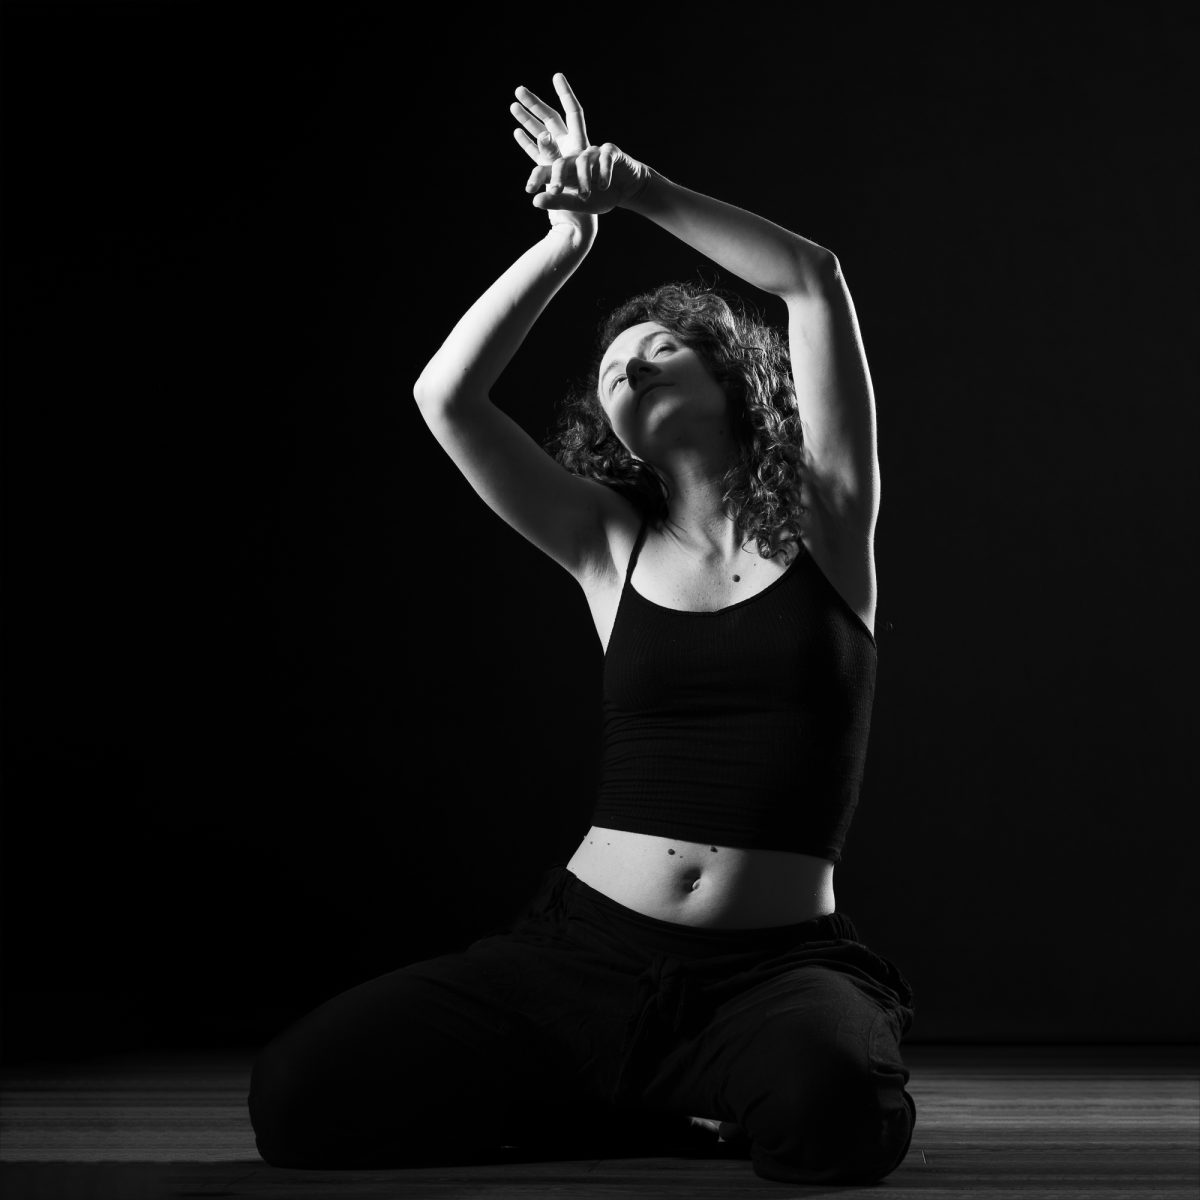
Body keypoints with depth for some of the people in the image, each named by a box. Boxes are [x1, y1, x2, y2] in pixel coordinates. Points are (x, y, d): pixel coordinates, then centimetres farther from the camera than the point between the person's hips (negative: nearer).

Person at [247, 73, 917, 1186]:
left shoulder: (824, 525, 7)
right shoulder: (613, 550, 13)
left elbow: (814, 279, -3)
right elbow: (444, 394, 2)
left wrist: (637, 189, -2)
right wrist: (570, 233, 2)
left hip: (774, 965, -3)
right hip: (583, 951, 3)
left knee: (828, 1109, -39)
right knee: (298, 1093, -17)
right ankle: (694, 1106, 3)